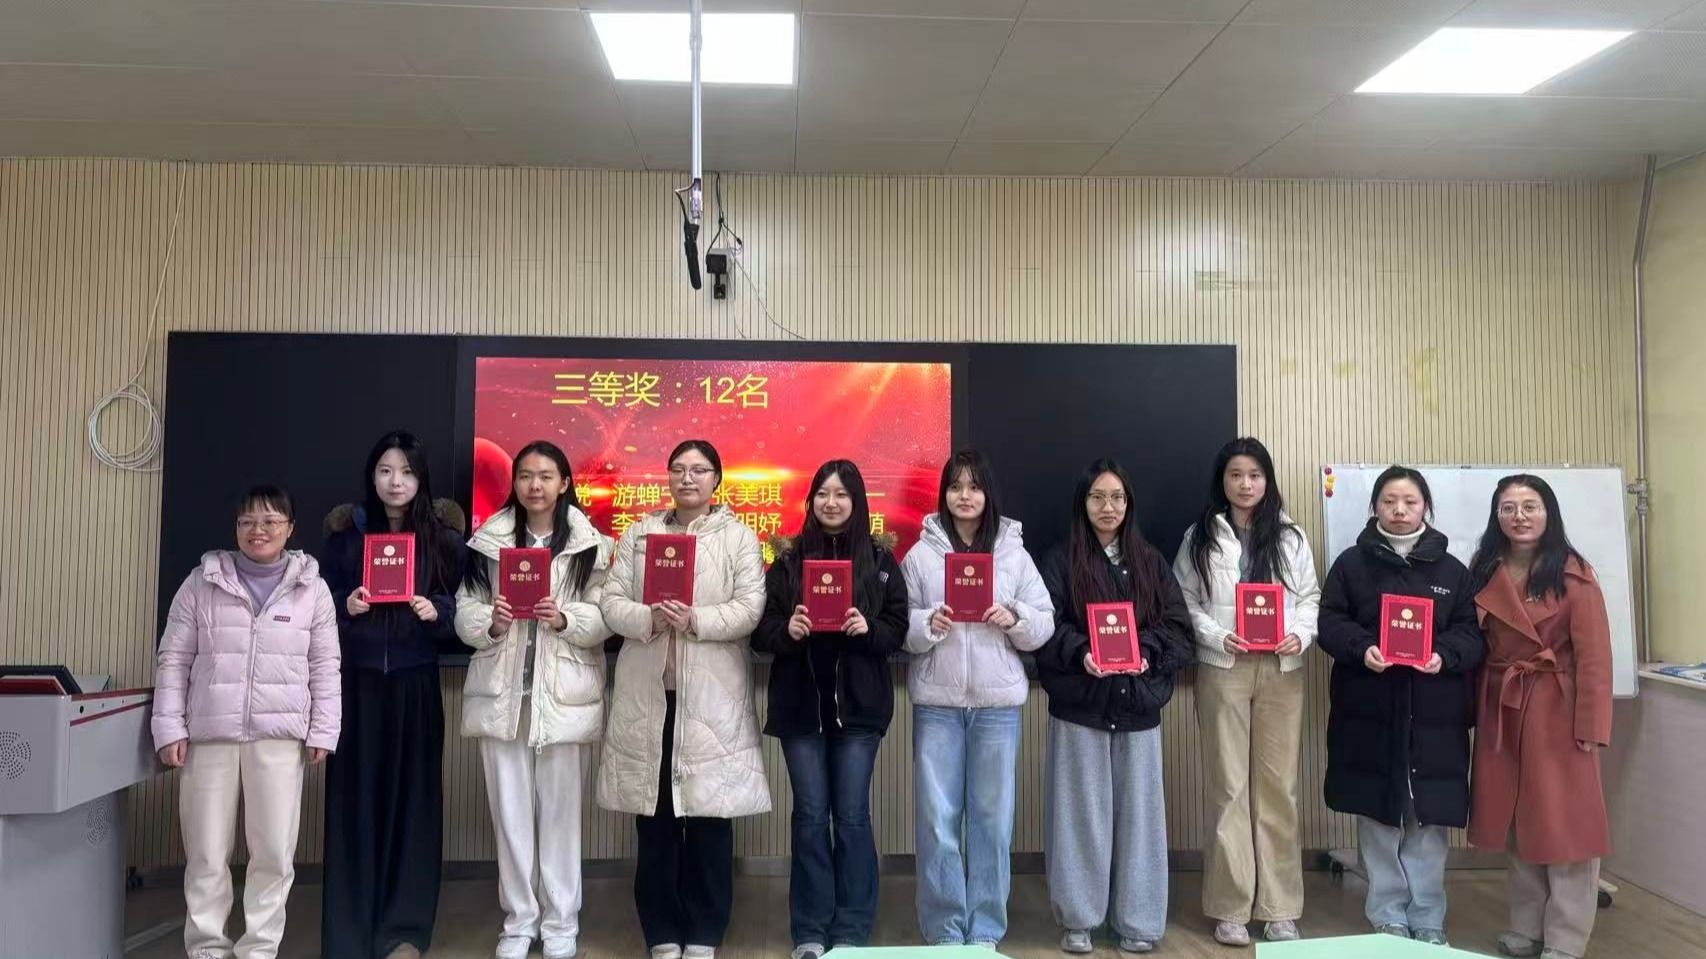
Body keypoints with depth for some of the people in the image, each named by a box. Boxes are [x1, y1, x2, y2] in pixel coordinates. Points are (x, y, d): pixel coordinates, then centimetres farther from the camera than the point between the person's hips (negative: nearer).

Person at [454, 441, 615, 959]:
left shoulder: (589, 544, 0)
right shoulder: (488, 540, 5)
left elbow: (604, 617, -3)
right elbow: (464, 610, 3)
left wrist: (564, 619, -20)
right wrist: (491, 623, -16)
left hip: (564, 694, -2)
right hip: (501, 691, 2)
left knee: (560, 810, 5)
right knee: (510, 810, 8)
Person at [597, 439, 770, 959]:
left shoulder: (739, 536, 5)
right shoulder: (638, 533, 13)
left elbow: (751, 609, -5)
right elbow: (612, 602, 4)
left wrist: (696, 620, -20)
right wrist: (650, 619, -16)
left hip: (713, 693, -2)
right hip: (646, 690, 2)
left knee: (710, 816, 3)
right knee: (654, 818, 6)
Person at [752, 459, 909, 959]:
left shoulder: (880, 557, 4)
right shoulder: (789, 557, 4)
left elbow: (898, 629, 1)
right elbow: (761, 630, 1)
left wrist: (867, 628, -18)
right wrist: (787, 629, -19)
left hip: (858, 703, 0)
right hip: (800, 702, 0)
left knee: (851, 814, 4)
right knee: (810, 814, 4)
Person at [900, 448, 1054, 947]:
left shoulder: (1014, 552, 6)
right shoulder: (920, 555, 3)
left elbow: (1045, 623, 5)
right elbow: (900, 628, 1)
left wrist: (1015, 619, -15)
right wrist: (929, 624, -18)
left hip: (998, 702, 1)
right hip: (936, 702, -1)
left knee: (992, 817, 6)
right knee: (938, 818, 2)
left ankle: (986, 930, 19)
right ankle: (944, 931, 14)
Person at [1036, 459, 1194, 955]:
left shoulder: (1150, 562, 11)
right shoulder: (1060, 561, 2)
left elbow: (1178, 627, 5)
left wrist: (1148, 653, -13)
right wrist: (1080, 654, -23)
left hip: (1138, 703, 2)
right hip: (1079, 704, -2)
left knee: (1137, 812, 6)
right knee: (1082, 812, 4)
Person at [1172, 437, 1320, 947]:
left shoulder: (1290, 536, 9)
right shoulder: (1200, 537, 4)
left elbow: (1311, 596, 9)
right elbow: (1185, 603, 1)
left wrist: (1301, 635, -10)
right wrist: (1219, 637, -14)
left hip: (1282, 672, 2)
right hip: (1222, 671, -1)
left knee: (1278, 786, 5)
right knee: (1229, 787, 2)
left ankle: (1280, 907, 15)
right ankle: (1230, 907, 11)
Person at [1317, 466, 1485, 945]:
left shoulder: (1452, 569, 8)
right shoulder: (1351, 563, 5)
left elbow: (1473, 633, 4)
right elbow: (1330, 623, 0)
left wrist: (1444, 655, -16)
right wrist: (1363, 649, -19)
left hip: (1433, 715, 1)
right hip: (1369, 712, 0)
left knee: (1429, 821, 5)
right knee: (1378, 818, 6)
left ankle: (1428, 921, 19)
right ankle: (1387, 918, 19)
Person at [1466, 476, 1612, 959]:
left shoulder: (1574, 576, -9)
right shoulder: (1485, 574, 6)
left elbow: (1593, 656, -10)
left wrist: (1590, 727, -14)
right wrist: (1477, 711, 0)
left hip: (1557, 712, -5)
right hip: (1501, 712, 5)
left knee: (1563, 824, 1)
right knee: (1516, 822, 13)